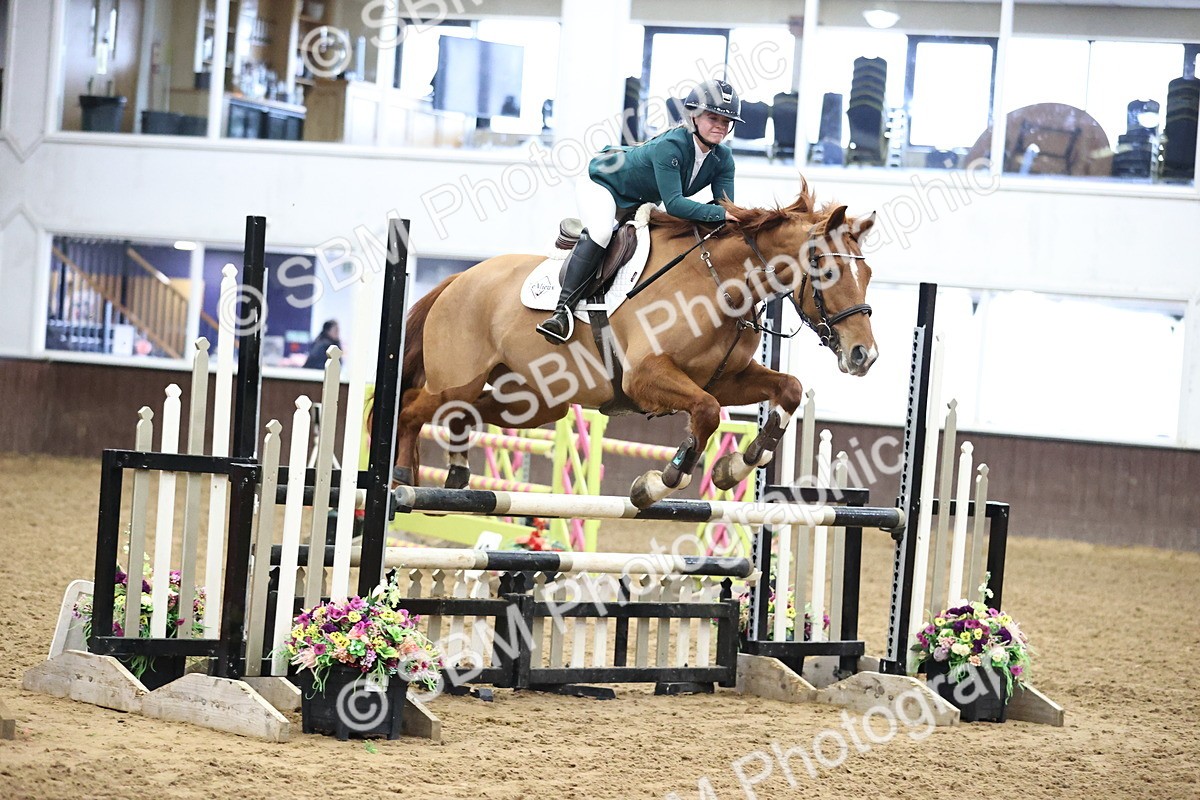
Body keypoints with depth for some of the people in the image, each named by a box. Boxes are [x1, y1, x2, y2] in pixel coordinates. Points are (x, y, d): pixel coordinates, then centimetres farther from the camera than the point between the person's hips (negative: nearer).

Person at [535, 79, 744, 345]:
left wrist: (734, 217, -40)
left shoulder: (723, 158, -14)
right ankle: (563, 310, -38)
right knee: (600, 231, -34)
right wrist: (722, 213, -52)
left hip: (642, 203, 9)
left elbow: (725, 206, -17)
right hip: (603, 183, -9)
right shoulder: (669, 146, -37)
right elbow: (673, 203, -44)